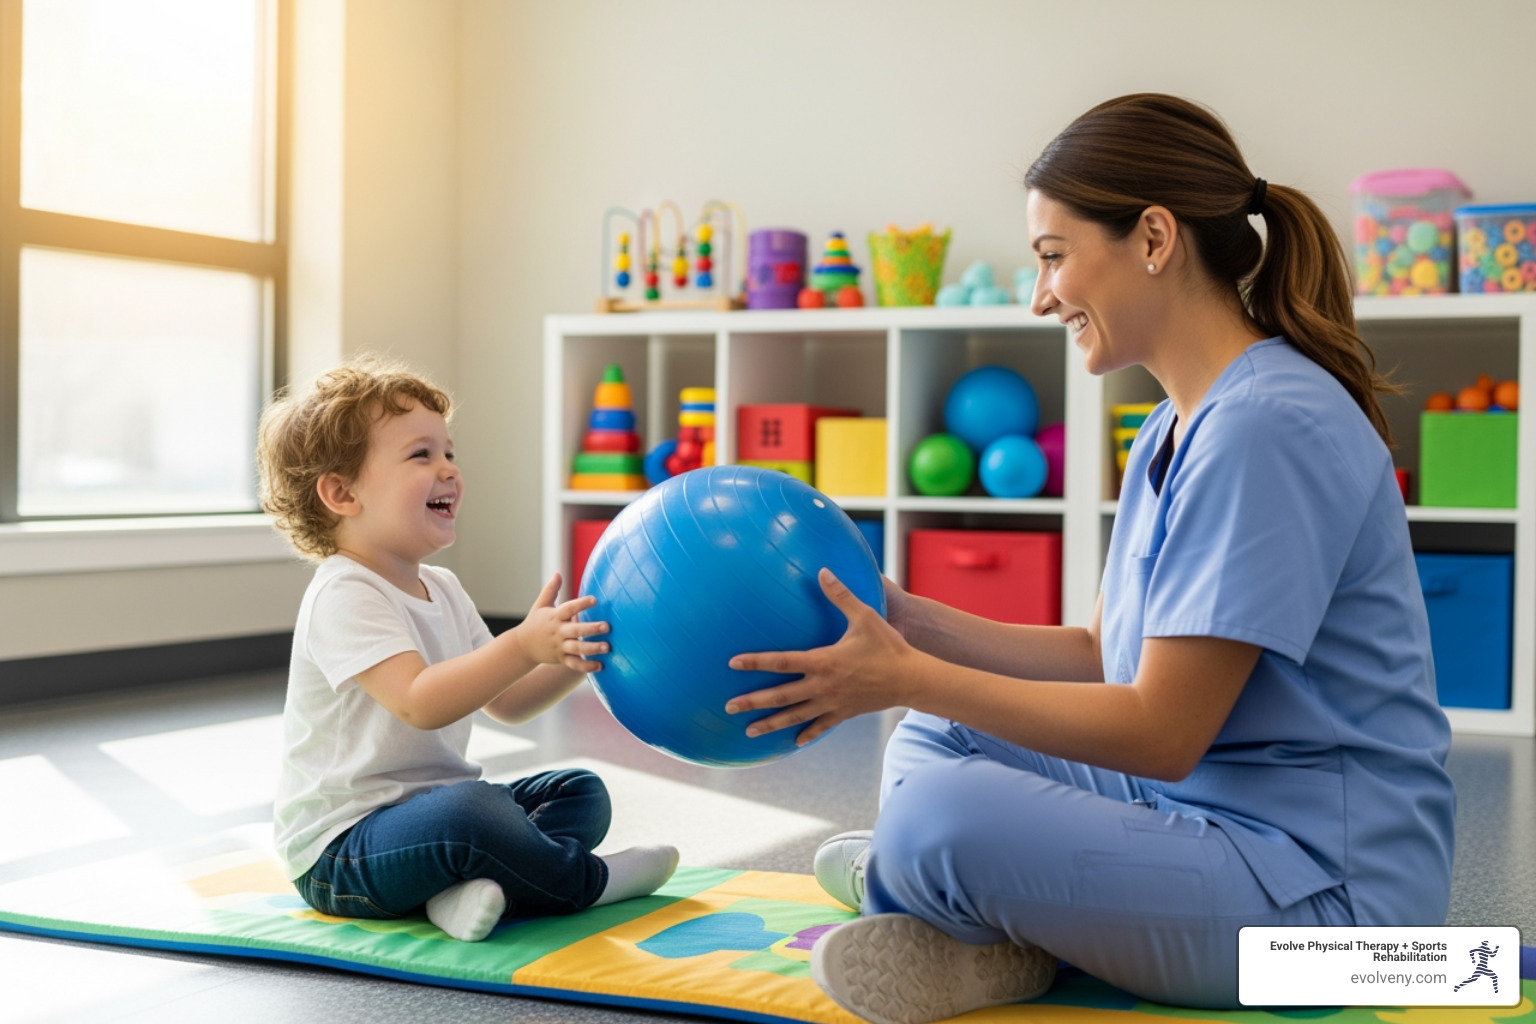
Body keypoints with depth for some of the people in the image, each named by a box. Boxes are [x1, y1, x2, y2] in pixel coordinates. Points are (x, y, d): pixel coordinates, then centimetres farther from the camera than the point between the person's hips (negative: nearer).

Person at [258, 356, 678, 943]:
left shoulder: (441, 589, 13)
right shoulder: (344, 596, -18)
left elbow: (505, 703, 13)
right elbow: (419, 703, -31)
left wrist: (572, 658, -4)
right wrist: (522, 646, -39)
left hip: (424, 814, 10)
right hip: (339, 850, -10)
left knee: (581, 792, 6)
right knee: (465, 808, -38)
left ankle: (473, 887, -21)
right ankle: (589, 882, -11)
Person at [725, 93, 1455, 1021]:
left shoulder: (1269, 428, -21)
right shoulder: (1174, 430, 11)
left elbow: (1160, 731, -21)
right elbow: (1102, 656, 13)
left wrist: (908, 678, -18)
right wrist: (903, 618, 4)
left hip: (1322, 884, -10)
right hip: (1205, 810, 10)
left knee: (941, 818, -28)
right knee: (930, 742, 16)